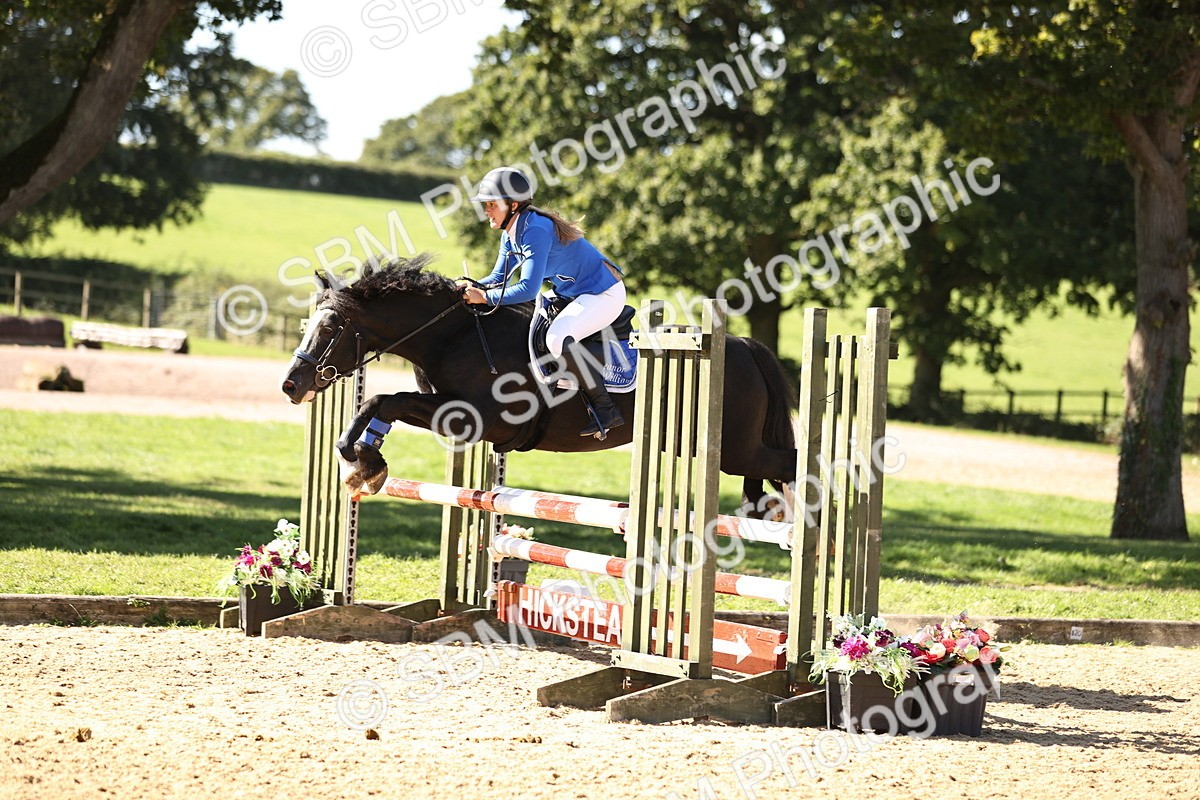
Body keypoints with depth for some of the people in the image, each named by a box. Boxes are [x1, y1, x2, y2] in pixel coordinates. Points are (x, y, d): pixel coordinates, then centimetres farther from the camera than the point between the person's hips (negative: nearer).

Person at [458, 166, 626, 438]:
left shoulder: (535, 231, -27)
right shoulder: (511, 234, 3)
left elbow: (528, 289, -33)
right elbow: (499, 278, 10)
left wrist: (484, 297, -30)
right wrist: (471, 287, -9)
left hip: (604, 293, -11)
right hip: (572, 295, 11)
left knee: (557, 338, -33)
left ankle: (606, 411, -22)